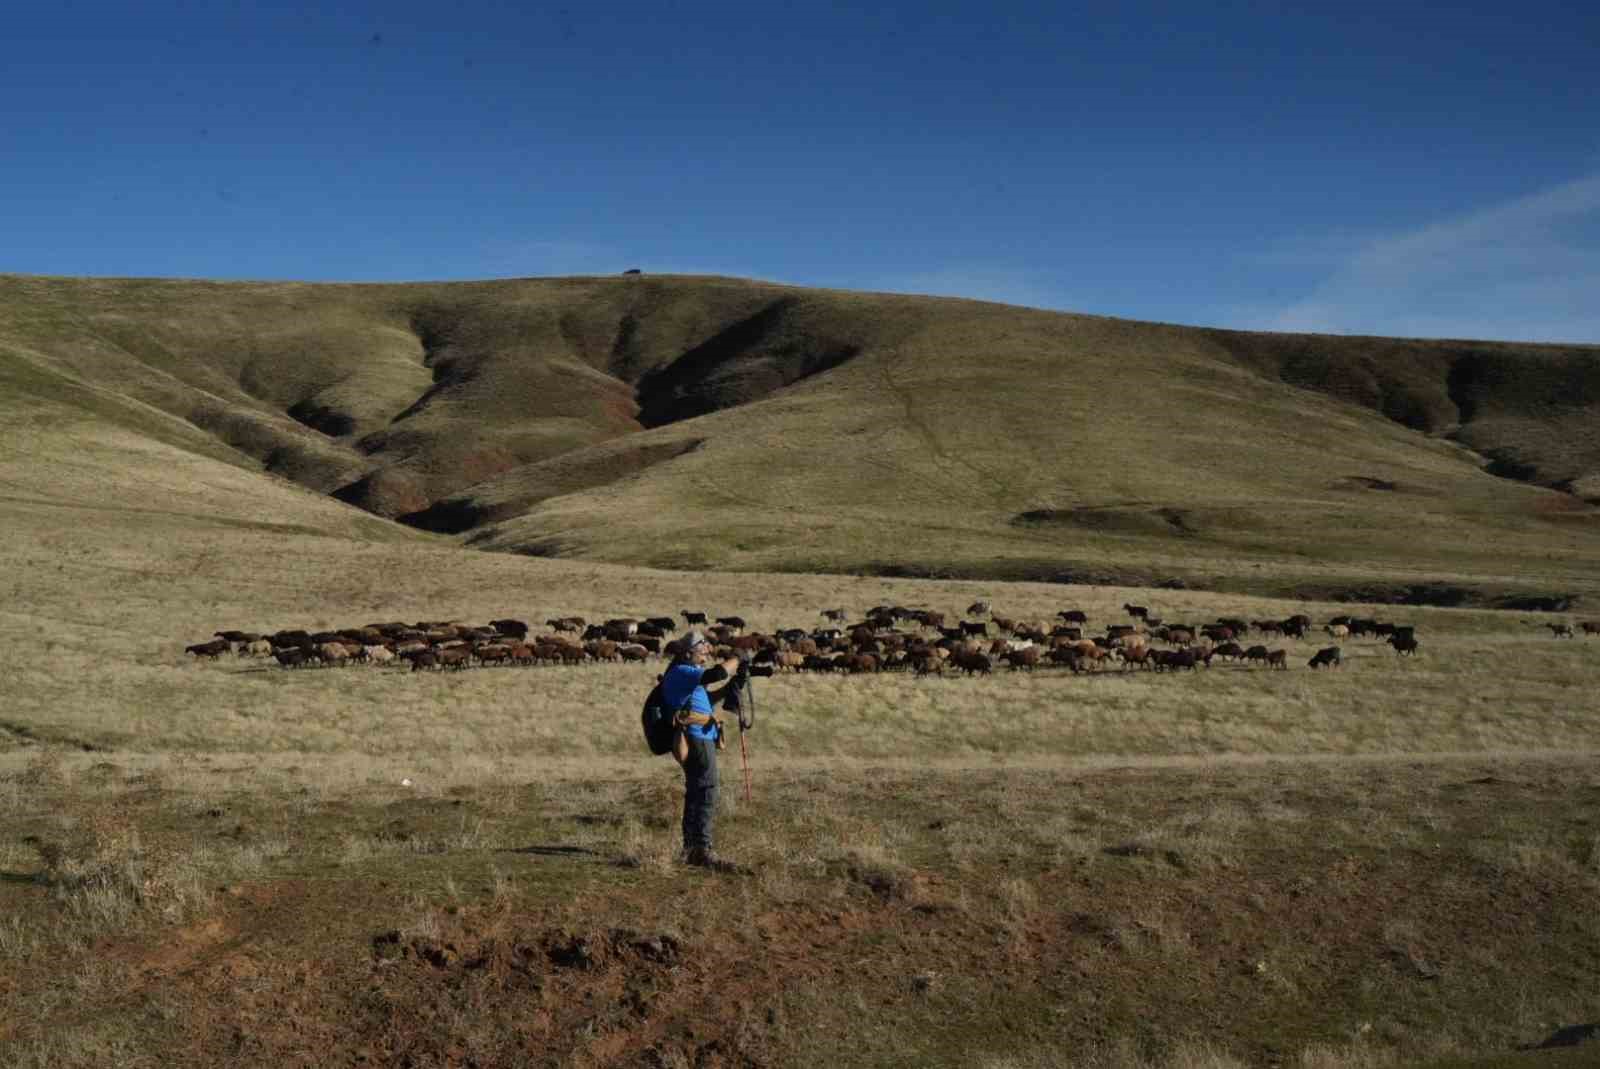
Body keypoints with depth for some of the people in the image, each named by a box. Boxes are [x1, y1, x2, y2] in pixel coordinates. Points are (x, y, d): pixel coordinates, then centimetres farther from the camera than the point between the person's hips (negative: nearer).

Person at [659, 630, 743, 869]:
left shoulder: (685, 674, 19)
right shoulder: (682, 672, -14)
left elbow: (707, 698, 28)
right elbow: (718, 672, -27)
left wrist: (731, 684, 14)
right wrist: (736, 659, -9)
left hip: (698, 742, 11)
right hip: (697, 741, -11)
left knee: (695, 796, 15)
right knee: (706, 796, -11)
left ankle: (690, 849, 22)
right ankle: (702, 850, -12)